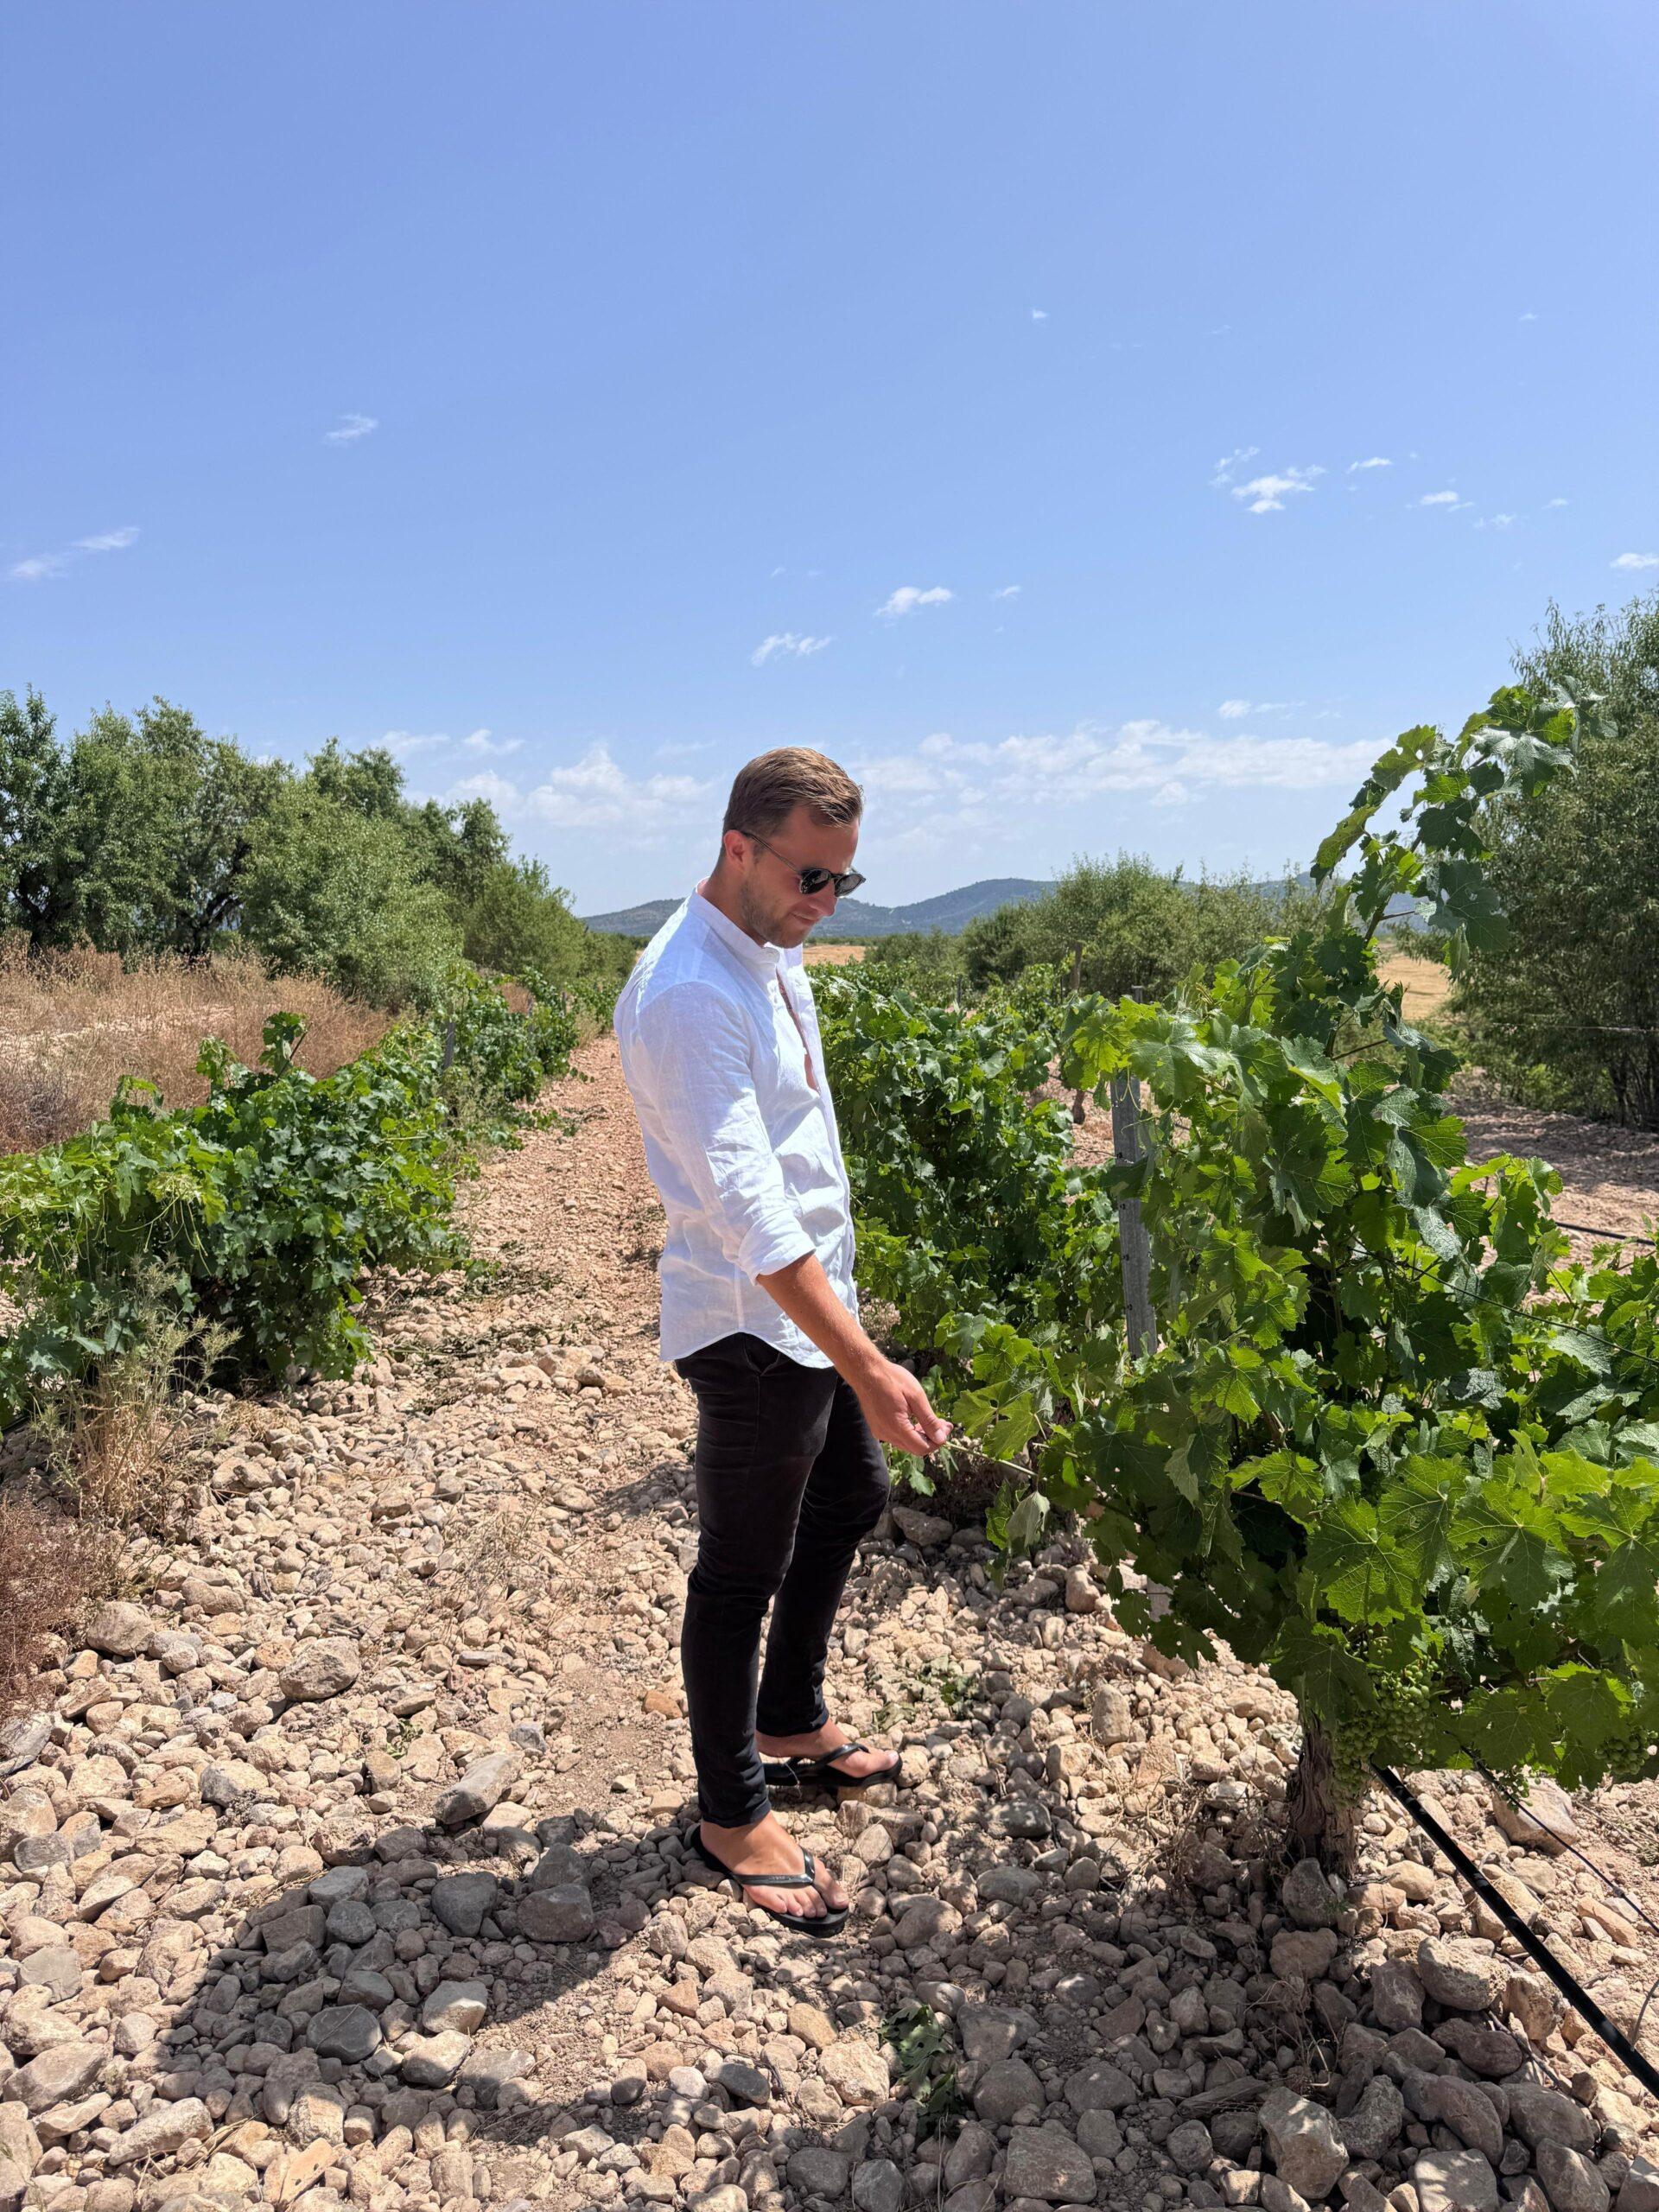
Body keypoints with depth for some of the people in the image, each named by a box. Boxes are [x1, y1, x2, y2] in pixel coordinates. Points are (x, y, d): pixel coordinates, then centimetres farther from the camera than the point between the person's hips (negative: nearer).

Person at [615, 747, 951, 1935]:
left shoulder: (775, 953, 6)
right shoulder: (688, 994, -26)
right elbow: (749, 1208, -33)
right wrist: (867, 1367, -35)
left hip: (819, 1300, 10)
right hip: (752, 1326, -10)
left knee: (849, 1499, 24)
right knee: (743, 1570, 6)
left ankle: (792, 1721, 45)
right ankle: (732, 1814, 27)